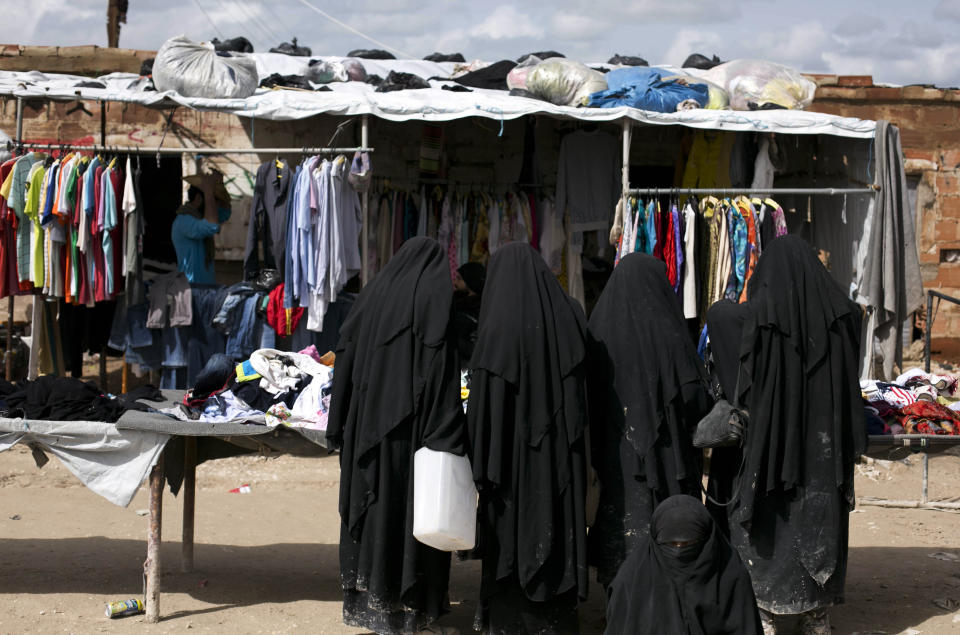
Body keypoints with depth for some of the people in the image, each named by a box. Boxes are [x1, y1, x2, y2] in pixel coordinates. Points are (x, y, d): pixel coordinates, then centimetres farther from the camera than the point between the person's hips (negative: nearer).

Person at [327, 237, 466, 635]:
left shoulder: (372, 296, 9)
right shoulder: (432, 302, -8)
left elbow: (346, 361, 11)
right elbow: (440, 376, -14)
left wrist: (342, 430, 17)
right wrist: (447, 443, -14)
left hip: (367, 433, 6)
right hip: (411, 434, -6)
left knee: (372, 509, 13)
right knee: (414, 514, 0)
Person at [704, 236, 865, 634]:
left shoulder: (758, 317, -15)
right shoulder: (837, 313, -3)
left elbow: (716, 312, 2)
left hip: (768, 445, -4)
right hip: (822, 451, 4)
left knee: (765, 534, 7)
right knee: (817, 527, 15)